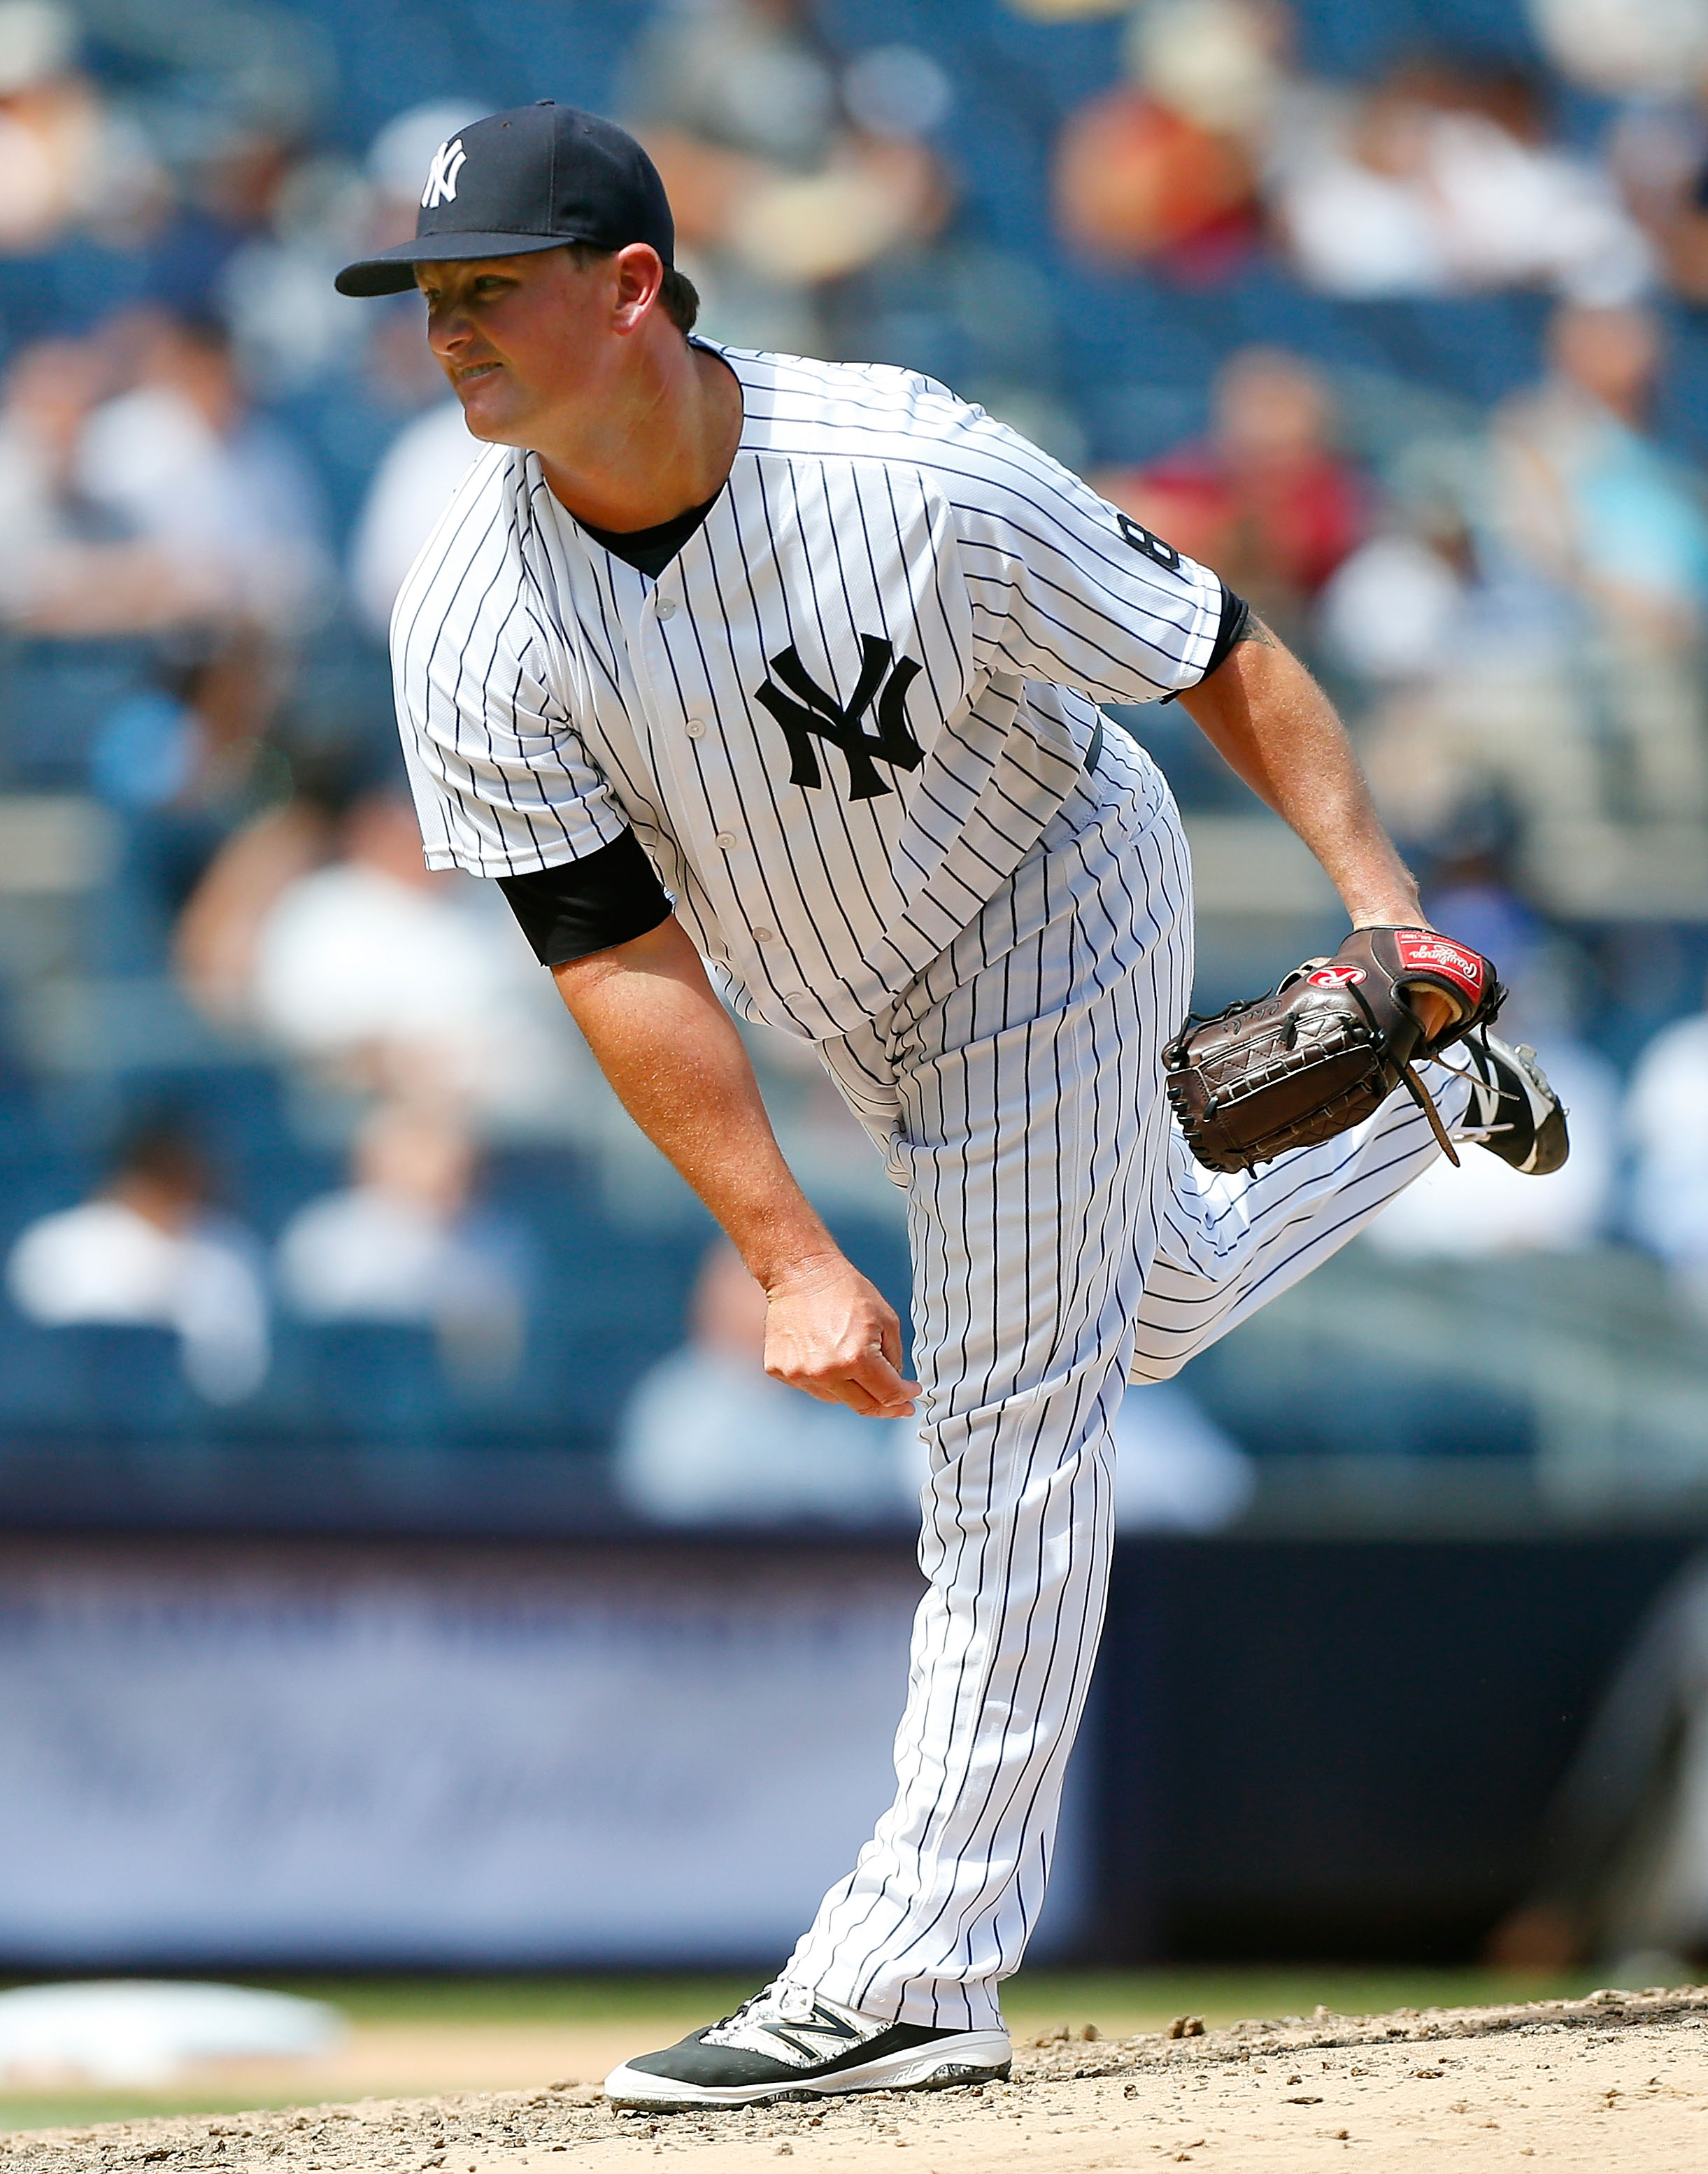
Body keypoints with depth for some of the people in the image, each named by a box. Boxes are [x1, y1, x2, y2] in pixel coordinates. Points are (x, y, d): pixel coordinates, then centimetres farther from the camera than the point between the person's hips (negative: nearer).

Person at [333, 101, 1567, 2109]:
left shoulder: (916, 478, -33)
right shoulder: (471, 627, -25)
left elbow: (1216, 653, -20)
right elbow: (621, 964, -22)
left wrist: (1377, 894, -29)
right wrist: (789, 1260, -28)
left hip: (1052, 905, -5)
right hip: (867, 1006, 5)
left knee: (1006, 1436, -10)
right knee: (1161, 1303, 25)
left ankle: (909, 1979, -8)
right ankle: (1428, 1119, 55)